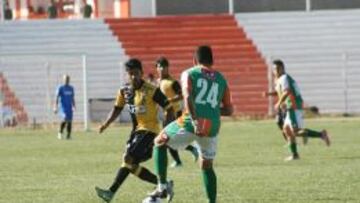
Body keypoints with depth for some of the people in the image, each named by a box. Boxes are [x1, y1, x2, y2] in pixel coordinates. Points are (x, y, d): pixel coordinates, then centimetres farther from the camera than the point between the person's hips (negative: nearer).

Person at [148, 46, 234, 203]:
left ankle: (163, 186, 8)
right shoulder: (221, 80, 17)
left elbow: (188, 97, -13)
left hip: (191, 123, -4)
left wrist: (194, 120, -21)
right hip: (212, 127, 4)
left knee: (160, 143, 19)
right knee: (207, 166, 23)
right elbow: (229, 110, 18)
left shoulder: (189, 74, 6)